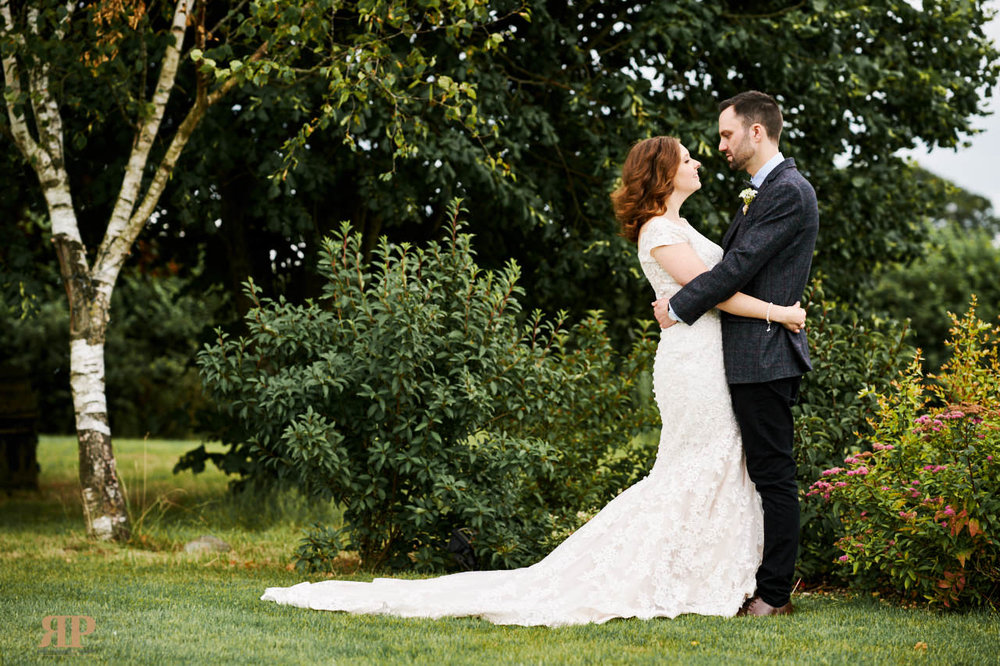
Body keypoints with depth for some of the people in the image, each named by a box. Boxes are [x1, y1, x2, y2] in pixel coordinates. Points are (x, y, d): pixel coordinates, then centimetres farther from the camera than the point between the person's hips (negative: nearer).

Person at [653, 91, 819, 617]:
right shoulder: (762, 192, 19)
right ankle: (763, 585, 18)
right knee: (765, 472, 12)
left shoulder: (788, 192, -14)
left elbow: (739, 266, -18)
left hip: (764, 355, -10)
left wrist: (679, 308, -10)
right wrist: (682, 301, 9)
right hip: (750, 355, 10)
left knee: (773, 474, -5)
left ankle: (774, 593, -1)